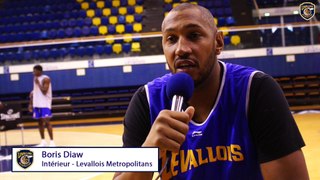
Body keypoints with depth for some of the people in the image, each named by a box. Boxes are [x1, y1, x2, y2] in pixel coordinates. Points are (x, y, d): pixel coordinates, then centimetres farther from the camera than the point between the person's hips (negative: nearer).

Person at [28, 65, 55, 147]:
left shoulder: (45, 79, -12)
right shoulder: (35, 79, 13)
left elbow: (44, 91, -20)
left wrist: (38, 83, -15)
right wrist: (31, 104, 14)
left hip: (45, 104, -8)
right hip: (37, 104, 8)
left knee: (46, 122, -12)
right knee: (40, 122, 9)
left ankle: (52, 142, -10)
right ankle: (43, 141, 16)